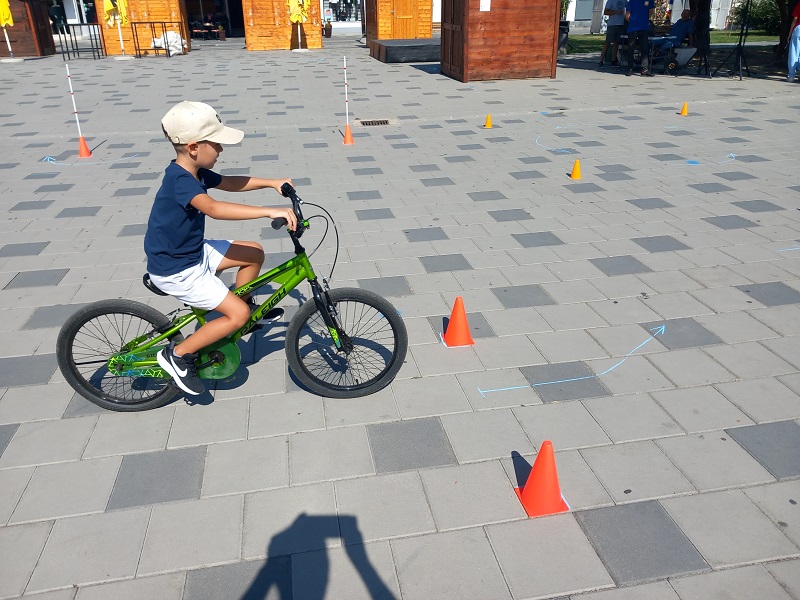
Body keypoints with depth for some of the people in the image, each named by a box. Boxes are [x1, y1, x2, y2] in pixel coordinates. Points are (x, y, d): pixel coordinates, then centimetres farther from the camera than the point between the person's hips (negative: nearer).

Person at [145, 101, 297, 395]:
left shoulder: (195, 173, 1)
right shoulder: (180, 180, -29)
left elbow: (230, 183, 16)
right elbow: (214, 208, -47)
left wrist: (272, 183, 5)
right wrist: (269, 211, -53)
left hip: (194, 252, 9)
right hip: (175, 271, -9)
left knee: (255, 253, 8)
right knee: (238, 315, -12)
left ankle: (243, 304, 27)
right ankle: (177, 355, 1)